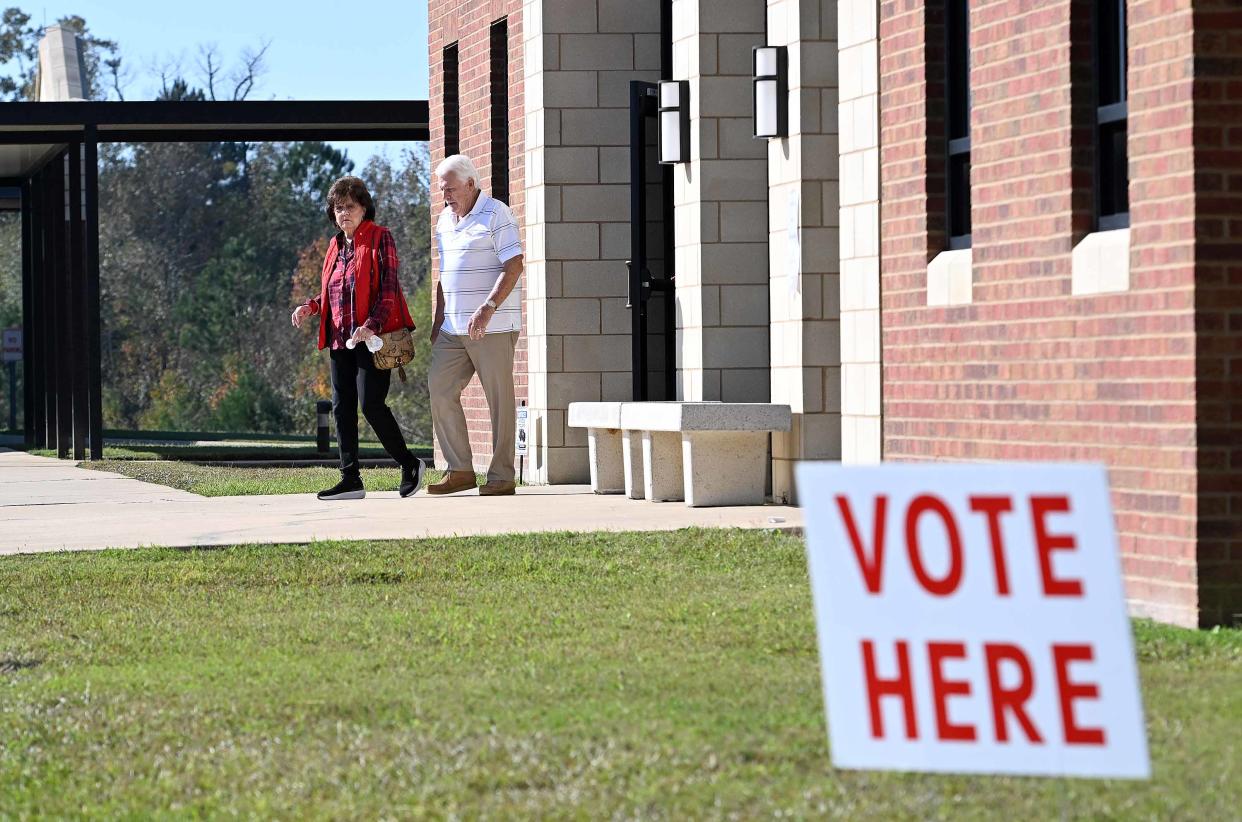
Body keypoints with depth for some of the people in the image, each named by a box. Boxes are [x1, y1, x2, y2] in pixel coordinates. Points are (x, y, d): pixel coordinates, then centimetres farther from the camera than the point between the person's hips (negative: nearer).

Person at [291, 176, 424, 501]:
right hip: (341, 338, 8)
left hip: (372, 337, -8)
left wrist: (372, 325, -24)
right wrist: (310, 306, 5)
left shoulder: (380, 239, -4)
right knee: (342, 407, 4)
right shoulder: (336, 245, 17)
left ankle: (409, 464, 4)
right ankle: (350, 480, 6)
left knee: (371, 403, -13)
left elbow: (389, 287, -12)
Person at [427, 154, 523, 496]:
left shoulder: (496, 215, -6)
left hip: (493, 326, -8)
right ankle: (460, 470, 4)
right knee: (439, 391, -1)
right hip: (454, 328, 8)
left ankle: (502, 475, 1)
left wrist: (488, 308, -24)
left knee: (499, 399, -3)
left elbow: (514, 266, -14)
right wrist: (438, 320, 20)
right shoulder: (445, 221, 17)